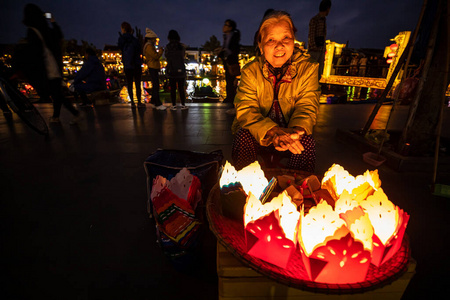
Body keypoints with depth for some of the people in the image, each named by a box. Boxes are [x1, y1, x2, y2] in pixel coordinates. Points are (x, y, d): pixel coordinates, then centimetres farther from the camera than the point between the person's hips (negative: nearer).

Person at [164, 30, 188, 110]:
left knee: (172, 88, 5)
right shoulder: (182, 46, -3)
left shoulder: (167, 47, -4)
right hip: (181, 70, 0)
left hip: (171, 70, 0)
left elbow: (166, 56, 7)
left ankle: (174, 105, 7)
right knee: (181, 88, 5)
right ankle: (183, 104, 7)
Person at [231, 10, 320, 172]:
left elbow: (307, 107, -11)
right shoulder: (250, 71, -7)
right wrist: (272, 130, -37)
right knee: (243, 136, -30)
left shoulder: (308, 68, -5)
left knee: (307, 141, -28)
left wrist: (296, 130, -37)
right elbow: (245, 109, -18)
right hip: (259, 136, 0)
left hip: (291, 136, 1)